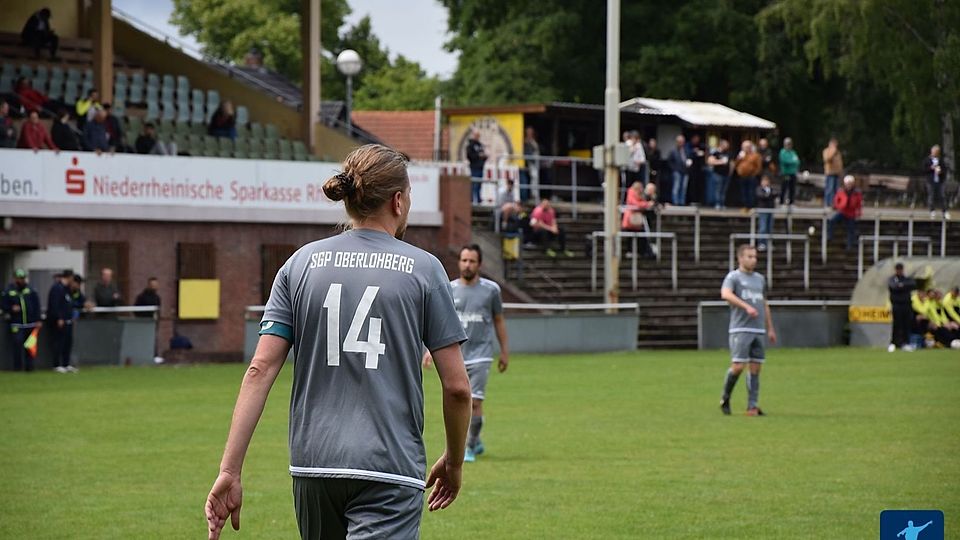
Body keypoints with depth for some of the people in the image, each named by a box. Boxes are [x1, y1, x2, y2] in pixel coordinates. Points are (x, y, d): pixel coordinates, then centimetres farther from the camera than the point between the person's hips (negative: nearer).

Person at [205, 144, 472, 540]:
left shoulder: (301, 264, 6)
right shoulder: (423, 269, -1)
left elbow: (260, 370, -1)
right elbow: (456, 386, -1)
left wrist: (229, 470, -2)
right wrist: (454, 461, 16)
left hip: (312, 464, 4)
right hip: (390, 467, -4)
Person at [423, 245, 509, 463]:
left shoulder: (491, 289, 1)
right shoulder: (449, 289, 3)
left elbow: (499, 321, 12)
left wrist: (504, 351, 12)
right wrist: (430, 349, -3)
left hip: (480, 355, -2)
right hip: (455, 356, 2)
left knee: (475, 402, -14)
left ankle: (470, 448, -3)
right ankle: (476, 442, 27)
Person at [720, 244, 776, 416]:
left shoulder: (760, 279, 20)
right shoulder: (733, 277, -1)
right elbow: (725, 294, -21)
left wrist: (770, 328, 23)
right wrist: (746, 306, -30)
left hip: (758, 331, 6)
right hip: (740, 329, -6)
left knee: (755, 368, 2)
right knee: (738, 366, -12)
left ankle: (752, 406, 4)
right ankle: (725, 399, 7)